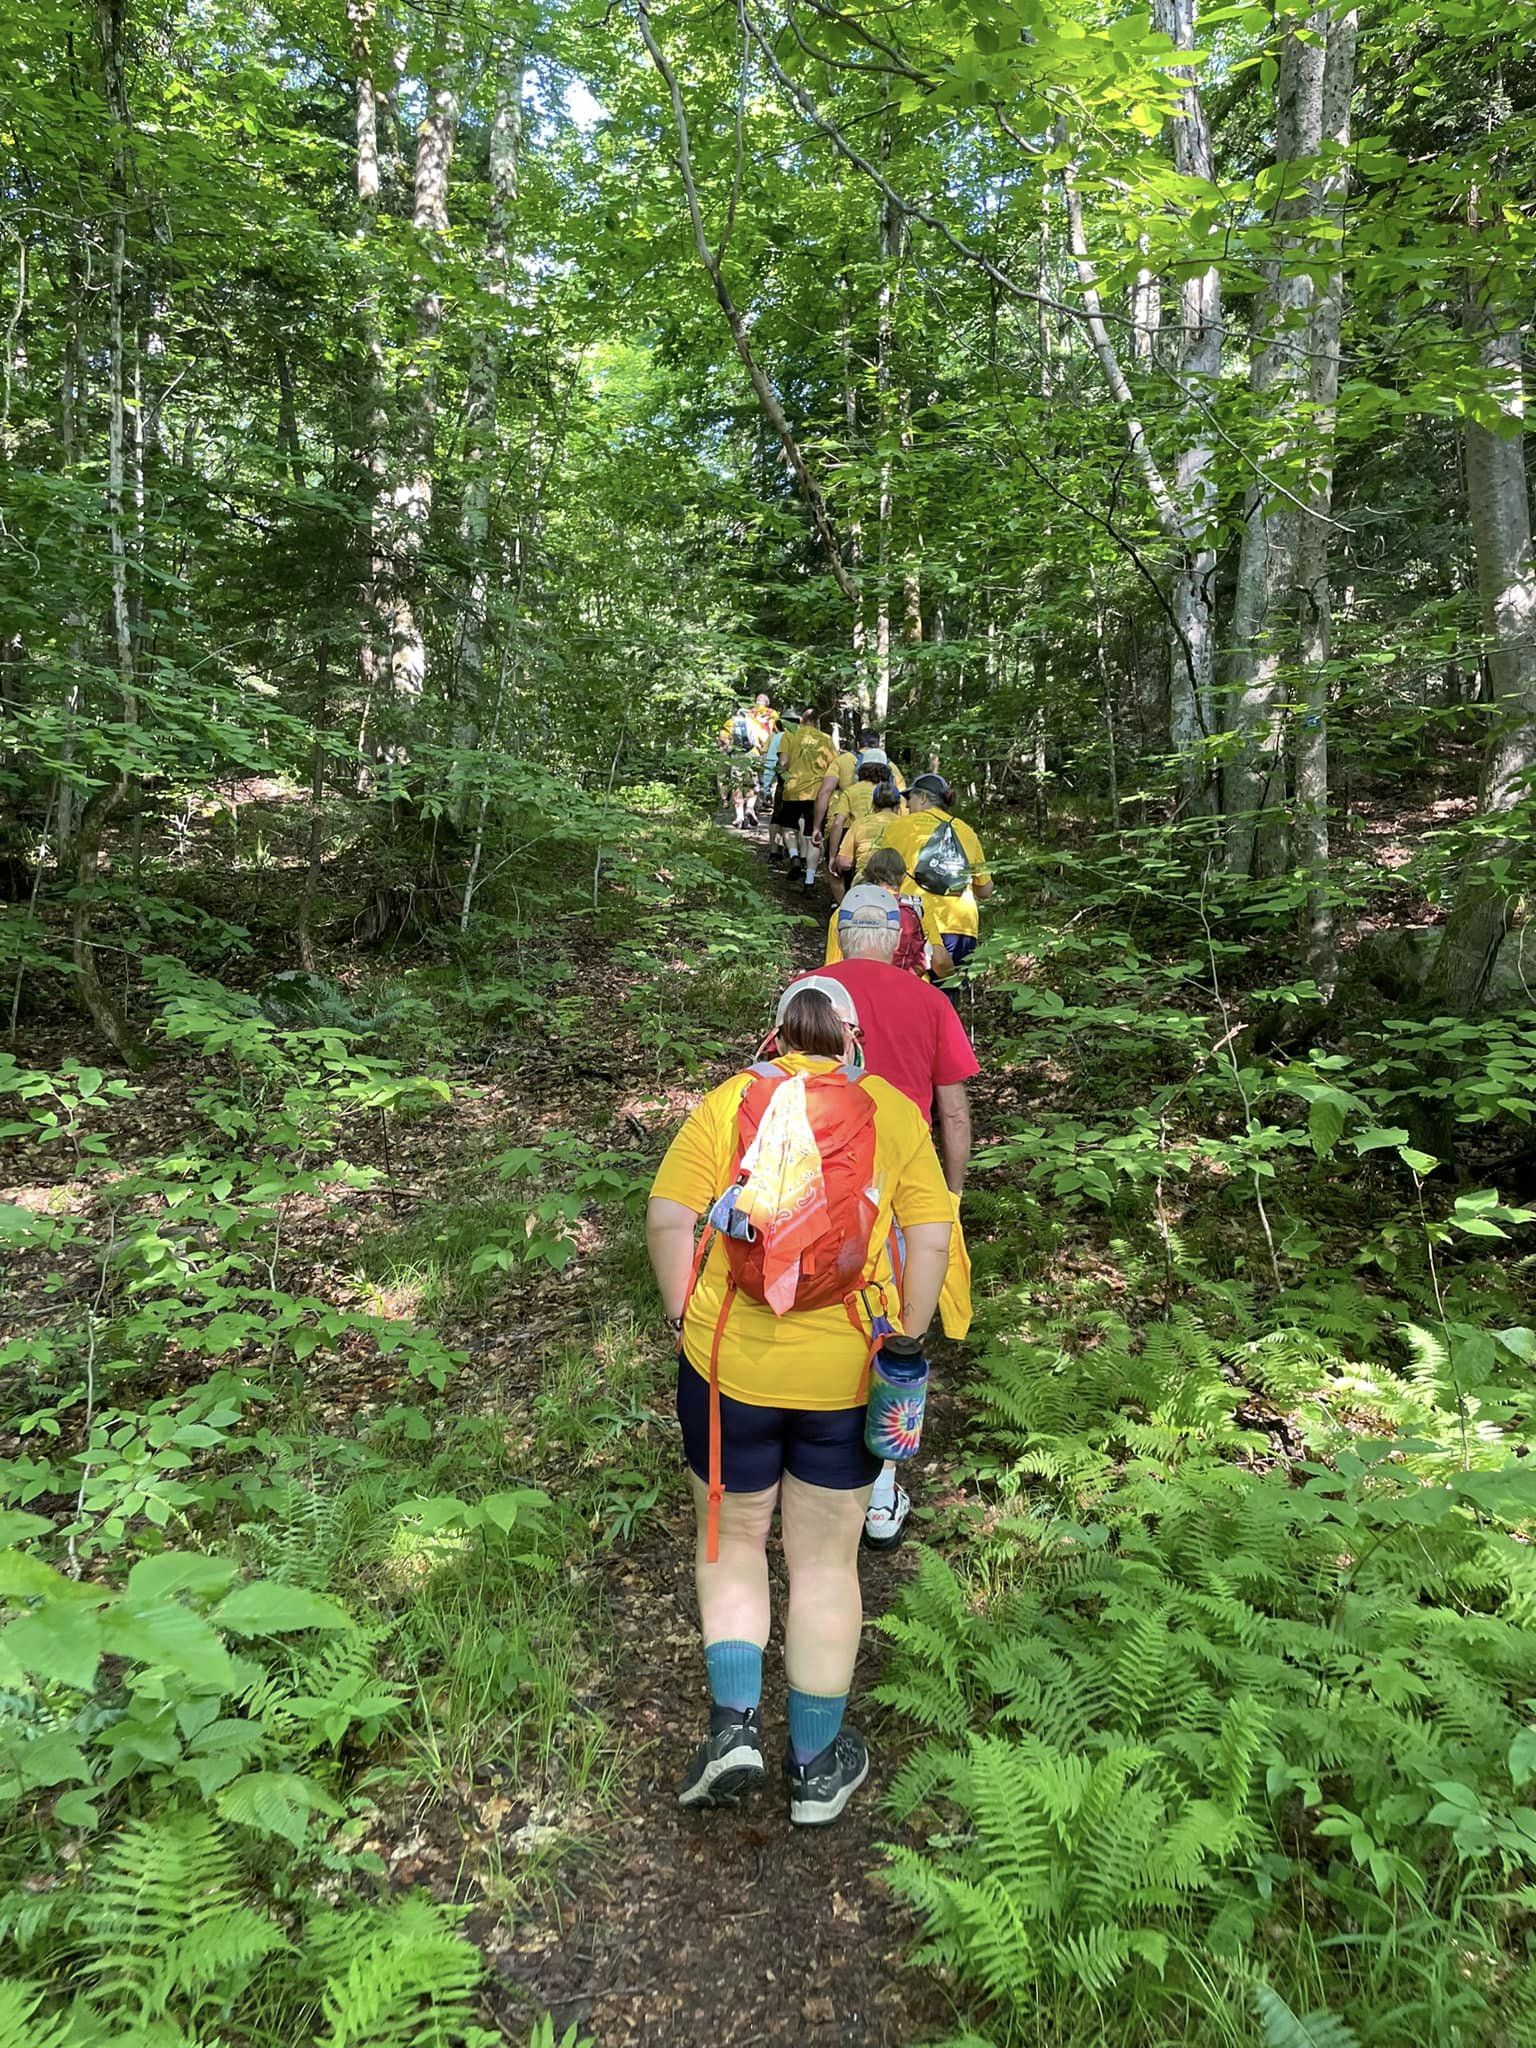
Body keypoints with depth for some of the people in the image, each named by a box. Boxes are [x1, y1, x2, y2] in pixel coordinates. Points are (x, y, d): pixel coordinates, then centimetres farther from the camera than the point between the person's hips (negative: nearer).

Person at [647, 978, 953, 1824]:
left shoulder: (728, 1101, -2)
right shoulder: (894, 1111, 0)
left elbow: (666, 1219, -9)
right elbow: (930, 1239, -5)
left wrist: (684, 1317, 1)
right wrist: (905, 1341, 3)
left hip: (729, 1363, 0)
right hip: (846, 1373, 1)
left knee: (731, 1537, 21)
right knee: (826, 1560, 15)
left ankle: (734, 1719, 10)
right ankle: (817, 1762, 27)